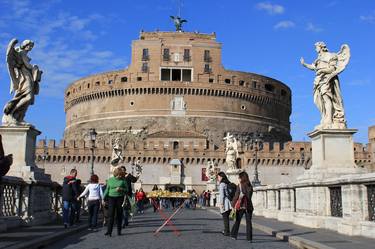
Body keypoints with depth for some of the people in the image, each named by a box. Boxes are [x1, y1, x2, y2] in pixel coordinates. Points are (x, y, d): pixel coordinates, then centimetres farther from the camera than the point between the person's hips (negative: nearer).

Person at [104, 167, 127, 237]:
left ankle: (119, 231, 14)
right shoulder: (110, 180, 4)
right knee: (111, 214, -7)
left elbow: (126, 189, 5)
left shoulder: (123, 180, 1)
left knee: (119, 215, 4)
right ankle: (109, 231, -9)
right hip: (111, 198, 0)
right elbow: (107, 190, 10)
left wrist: (121, 189, -14)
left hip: (120, 198, 0)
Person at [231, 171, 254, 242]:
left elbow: (236, 196, -10)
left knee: (237, 221, 11)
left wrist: (233, 205, -3)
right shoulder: (250, 186, 3)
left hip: (240, 206, -3)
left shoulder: (240, 185, -9)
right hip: (249, 206, 3)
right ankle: (249, 238, 2)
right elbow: (249, 196, 8)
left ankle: (234, 235, 16)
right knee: (248, 222, 6)